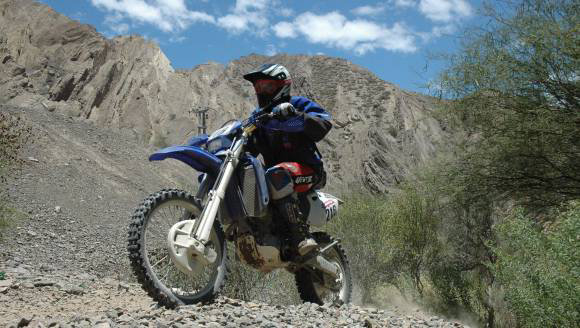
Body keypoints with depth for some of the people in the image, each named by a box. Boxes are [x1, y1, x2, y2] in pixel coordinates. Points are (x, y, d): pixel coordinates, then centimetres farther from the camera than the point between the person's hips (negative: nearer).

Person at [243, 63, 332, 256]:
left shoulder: (299, 104, 4)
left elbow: (324, 125, -15)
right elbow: (249, 148, 20)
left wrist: (295, 115, -28)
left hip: (308, 170, -7)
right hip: (275, 168, 7)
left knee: (275, 175, -39)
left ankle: (301, 234, -39)